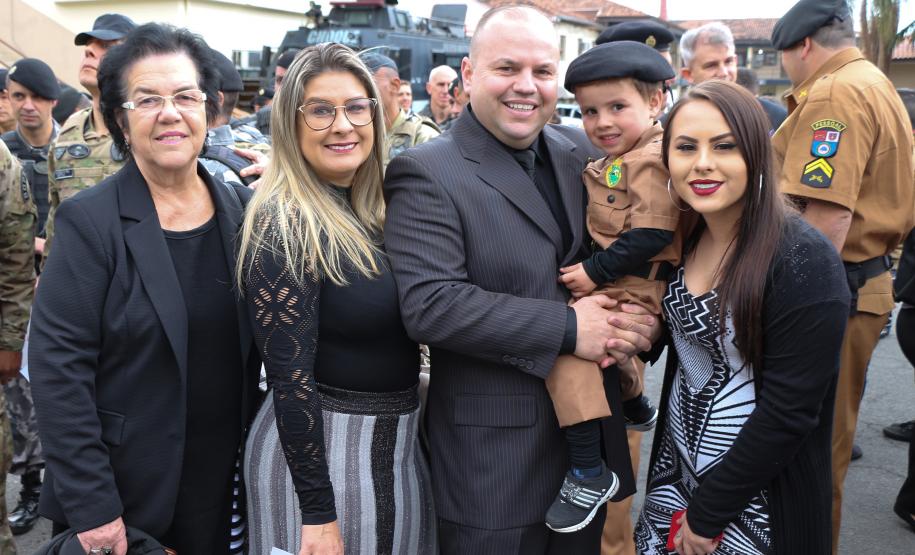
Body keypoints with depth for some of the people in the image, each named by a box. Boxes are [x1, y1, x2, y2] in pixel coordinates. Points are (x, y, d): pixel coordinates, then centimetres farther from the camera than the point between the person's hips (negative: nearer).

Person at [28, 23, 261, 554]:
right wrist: (92, 507, -17)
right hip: (127, 495, -3)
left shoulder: (243, 208, 0)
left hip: (228, 486, 4)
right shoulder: (89, 221, -12)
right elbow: (59, 366, -15)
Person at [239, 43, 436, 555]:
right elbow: (290, 377, -20)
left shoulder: (375, 212, 3)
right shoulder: (282, 228, -19)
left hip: (399, 440, 8)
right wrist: (319, 514, -19)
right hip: (318, 447, -7)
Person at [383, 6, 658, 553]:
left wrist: (637, 320, -9)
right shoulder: (426, 174, -13)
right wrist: (567, 327, -22)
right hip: (494, 459, -6)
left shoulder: (583, 152, 6)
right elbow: (429, 305, -23)